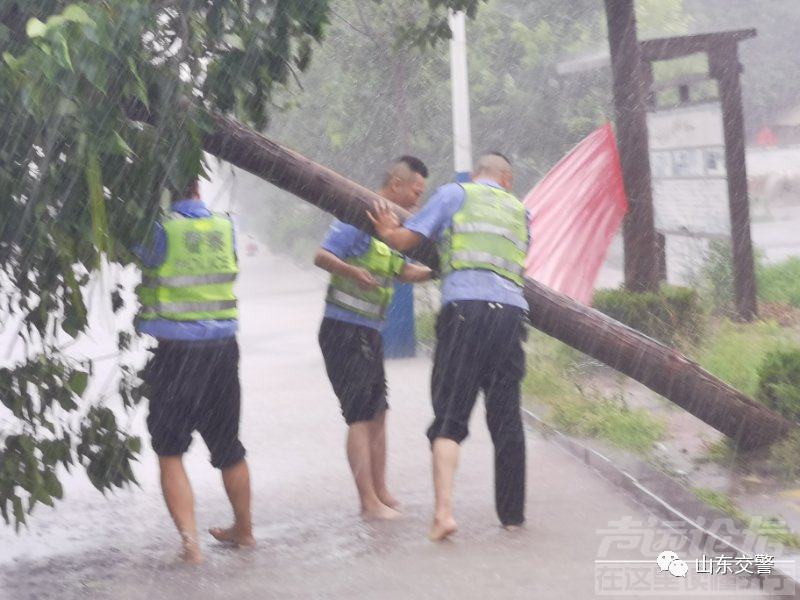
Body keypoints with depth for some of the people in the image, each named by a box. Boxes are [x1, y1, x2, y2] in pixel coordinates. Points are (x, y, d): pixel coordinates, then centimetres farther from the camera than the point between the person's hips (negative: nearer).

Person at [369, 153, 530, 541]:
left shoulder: (453, 194, 12)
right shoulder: (520, 210, 24)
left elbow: (406, 240, 10)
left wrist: (386, 232, 34)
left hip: (465, 308, -3)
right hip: (511, 312, 3)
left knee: (450, 415, -5)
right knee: (507, 418, 11)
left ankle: (443, 510, -19)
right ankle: (512, 513, 16)